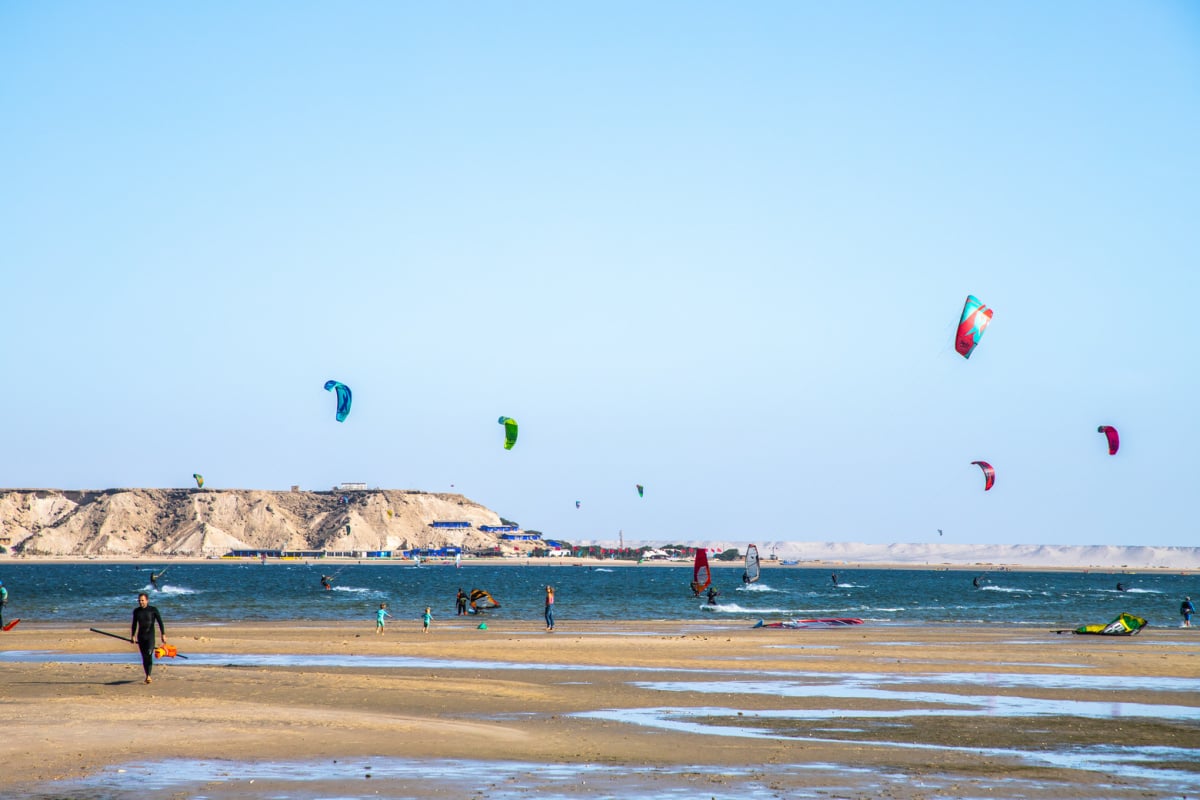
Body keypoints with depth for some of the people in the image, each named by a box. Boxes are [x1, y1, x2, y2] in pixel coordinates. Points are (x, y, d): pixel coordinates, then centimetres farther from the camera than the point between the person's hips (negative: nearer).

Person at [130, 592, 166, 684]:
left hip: (150, 636, -4)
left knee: (149, 655, -19)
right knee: (144, 657, 5)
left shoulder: (153, 610, -3)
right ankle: (147, 675, 15)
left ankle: (149, 675, -27)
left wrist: (163, 635, -7)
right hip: (140, 636, 4)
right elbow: (134, 625, 16)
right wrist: (132, 636, 11)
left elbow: (160, 623, -2)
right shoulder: (136, 611, 8)